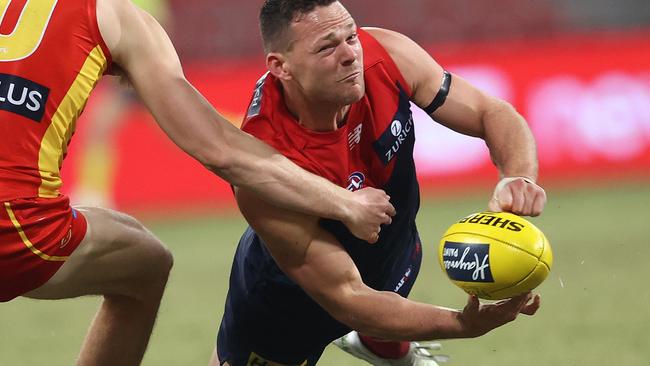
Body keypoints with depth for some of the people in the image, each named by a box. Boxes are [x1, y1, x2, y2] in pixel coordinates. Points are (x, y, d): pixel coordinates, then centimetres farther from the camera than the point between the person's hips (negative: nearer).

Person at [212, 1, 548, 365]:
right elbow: (345, 298, -39)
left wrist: (519, 177, -43)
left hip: (392, 250, 6)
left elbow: (492, 113, -20)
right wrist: (463, 325, -52)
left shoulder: (384, 55, -30)